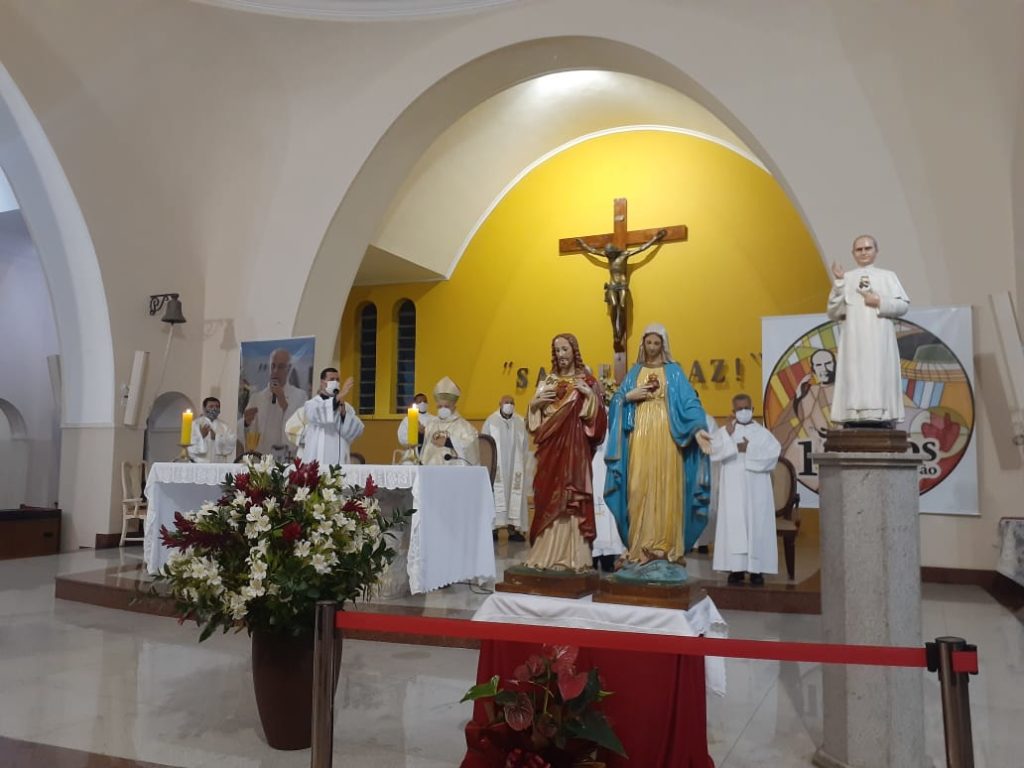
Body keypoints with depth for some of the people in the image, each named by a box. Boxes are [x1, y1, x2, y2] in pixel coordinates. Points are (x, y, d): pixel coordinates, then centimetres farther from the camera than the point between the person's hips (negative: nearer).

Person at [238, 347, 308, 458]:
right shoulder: (256, 397, 11)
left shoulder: (300, 396, 3)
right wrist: (247, 422, -15)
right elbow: (242, 434, 5)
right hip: (259, 458, 2)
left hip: (287, 459, -1)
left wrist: (285, 405, -15)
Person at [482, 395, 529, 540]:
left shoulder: (520, 422, 7)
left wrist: (522, 464, 3)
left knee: (514, 495, 2)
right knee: (496, 495, -4)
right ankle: (494, 527, -2)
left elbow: (524, 445, 9)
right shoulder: (490, 421, 0)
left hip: (514, 466, 3)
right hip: (496, 466, -2)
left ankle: (513, 528, 5)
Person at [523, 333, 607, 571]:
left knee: (573, 496, -8)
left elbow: (598, 416, -1)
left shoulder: (587, 381, 5)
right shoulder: (548, 381, 14)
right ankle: (547, 553, 7)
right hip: (550, 447, 3)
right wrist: (535, 402, -5)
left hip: (575, 446, -3)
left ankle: (573, 556, -3)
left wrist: (590, 395, -15)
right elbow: (534, 419, 14)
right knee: (549, 497, 1)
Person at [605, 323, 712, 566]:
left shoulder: (674, 371, 6)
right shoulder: (634, 372, 15)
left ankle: (665, 545, 0)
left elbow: (689, 401, -5)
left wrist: (698, 428, -20)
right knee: (639, 488, -2)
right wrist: (629, 396, -10)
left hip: (665, 435, -2)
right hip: (640, 435, 2)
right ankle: (641, 546, 4)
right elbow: (617, 401, 12)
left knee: (666, 487, -5)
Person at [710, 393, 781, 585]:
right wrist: (728, 436, -14)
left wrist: (749, 450, -11)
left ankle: (756, 568, 4)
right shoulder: (724, 431, 8)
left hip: (756, 488, 0)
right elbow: (713, 451, -7)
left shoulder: (762, 433, 8)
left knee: (757, 524, -1)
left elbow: (773, 452, -7)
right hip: (733, 487, 0)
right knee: (733, 524, -3)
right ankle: (736, 567, 2)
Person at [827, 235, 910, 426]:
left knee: (881, 378, -7)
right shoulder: (846, 278, 14)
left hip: (880, 340, 0)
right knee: (854, 380, -8)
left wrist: (880, 303, -8)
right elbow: (833, 313, 5)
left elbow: (904, 305, 7)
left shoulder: (888, 276, 14)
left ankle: (882, 419, -9)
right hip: (855, 340, 0)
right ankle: (853, 421, -10)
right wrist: (839, 283, -4)